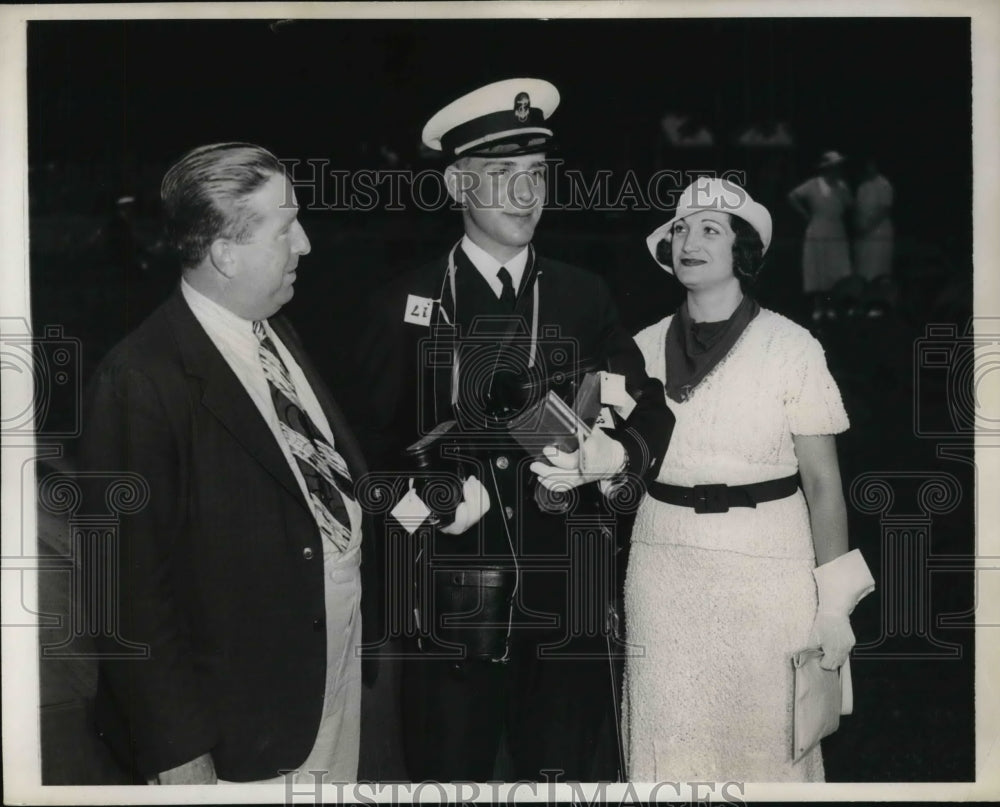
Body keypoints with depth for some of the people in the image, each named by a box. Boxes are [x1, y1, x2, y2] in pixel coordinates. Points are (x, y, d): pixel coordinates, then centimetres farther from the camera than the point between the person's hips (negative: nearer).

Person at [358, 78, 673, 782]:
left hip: (565, 593, 1)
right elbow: (374, 441, 2)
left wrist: (617, 453, -17)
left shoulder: (585, 296, 10)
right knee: (450, 771, 7)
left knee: (573, 769, 5)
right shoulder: (406, 305, 4)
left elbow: (650, 408, 4)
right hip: (447, 591, -1)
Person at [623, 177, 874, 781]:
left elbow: (822, 481, -4)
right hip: (663, 567, 3)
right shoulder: (645, 348, 4)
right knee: (671, 745, 8)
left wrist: (834, 602, -8)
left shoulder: (791, 347, -6)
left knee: (764, 741, 4)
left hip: (764, 563, -3)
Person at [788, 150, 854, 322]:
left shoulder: (842, 186, 7)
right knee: (817, 275, 0)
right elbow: (793, 197, -5)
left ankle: (834, 308, 2)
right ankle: (818, 309, 6)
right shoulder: (813, 186, -3)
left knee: (839, 275, -4)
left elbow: (849, 207, 13)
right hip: (817, 236, -3)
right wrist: (807, 215, -5)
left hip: (838, 237, 3)